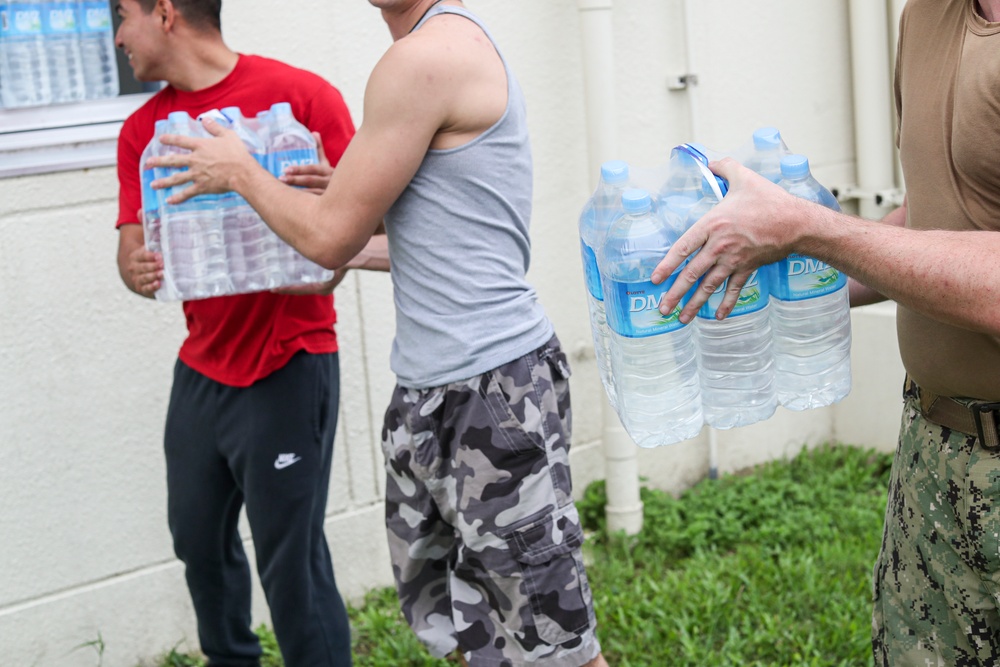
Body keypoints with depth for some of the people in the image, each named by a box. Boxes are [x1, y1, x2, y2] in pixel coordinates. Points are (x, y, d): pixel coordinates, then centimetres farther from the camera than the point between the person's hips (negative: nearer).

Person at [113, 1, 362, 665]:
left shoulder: (301, 94, -9)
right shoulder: (143, 130, 9)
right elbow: (133, 243, 5)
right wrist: (138, 268, -19)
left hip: (287, 366, -6)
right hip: (200, 368, 6)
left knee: (291, 560, -5)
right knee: (199, 538, 15)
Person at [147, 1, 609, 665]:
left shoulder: (426, 57, -15)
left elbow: (331, 236, -9)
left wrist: (242, 173, 7)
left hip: (493, 389, -10)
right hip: (431, 389, 10)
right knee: (448, 612, 17)